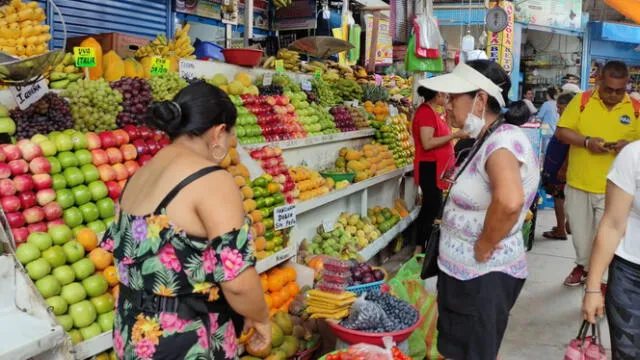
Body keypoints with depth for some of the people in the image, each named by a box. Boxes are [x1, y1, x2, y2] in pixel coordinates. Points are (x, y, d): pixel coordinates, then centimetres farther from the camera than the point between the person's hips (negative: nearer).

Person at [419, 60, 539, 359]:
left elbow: (509, 201, -44)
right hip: (467, 272, 9)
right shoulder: (489, 138, 6)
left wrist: (484, 248, -30)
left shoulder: (503, 140, -25)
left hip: (483, 277, -9)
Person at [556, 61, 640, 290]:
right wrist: (586, 141, -20)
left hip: (613, 188, -1)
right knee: (581, 232, 17)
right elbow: (561, 132, -4)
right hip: (578, 183, 1)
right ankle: (583, 266, 39)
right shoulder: (582, 100, -2)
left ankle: (601, 277, 20)